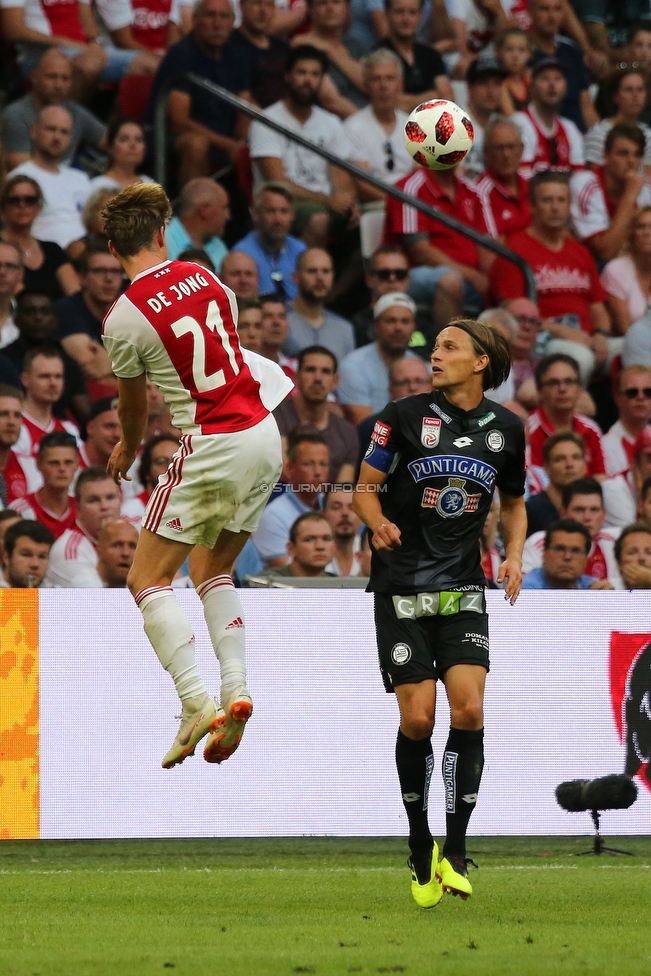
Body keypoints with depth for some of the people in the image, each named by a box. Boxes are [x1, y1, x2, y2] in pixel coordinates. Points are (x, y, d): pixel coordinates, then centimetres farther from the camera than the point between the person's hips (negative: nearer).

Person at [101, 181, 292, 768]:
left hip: (213, 446, -7)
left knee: (148, 579, 0)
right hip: (264, 434, 7)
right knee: (212, 569, 20)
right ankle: (236, 691, 5)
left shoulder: (124, 319, -11)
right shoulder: (202, 277, 5)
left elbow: (134, 403, 6)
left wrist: (128, 449, 28)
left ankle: (195, 702, -14)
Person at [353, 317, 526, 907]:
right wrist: (377, 521, -20)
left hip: (464, 590, 2)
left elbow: (514, 503, 19)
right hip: (402, 587, -2)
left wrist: (514, 556, 1)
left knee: (469, 709, -14)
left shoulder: (506, 428, 5)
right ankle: (420, 853, 11)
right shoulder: (405, 416, -3)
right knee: (417, 718, -7)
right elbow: (366, 488, 2)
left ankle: (455, 852, -5)